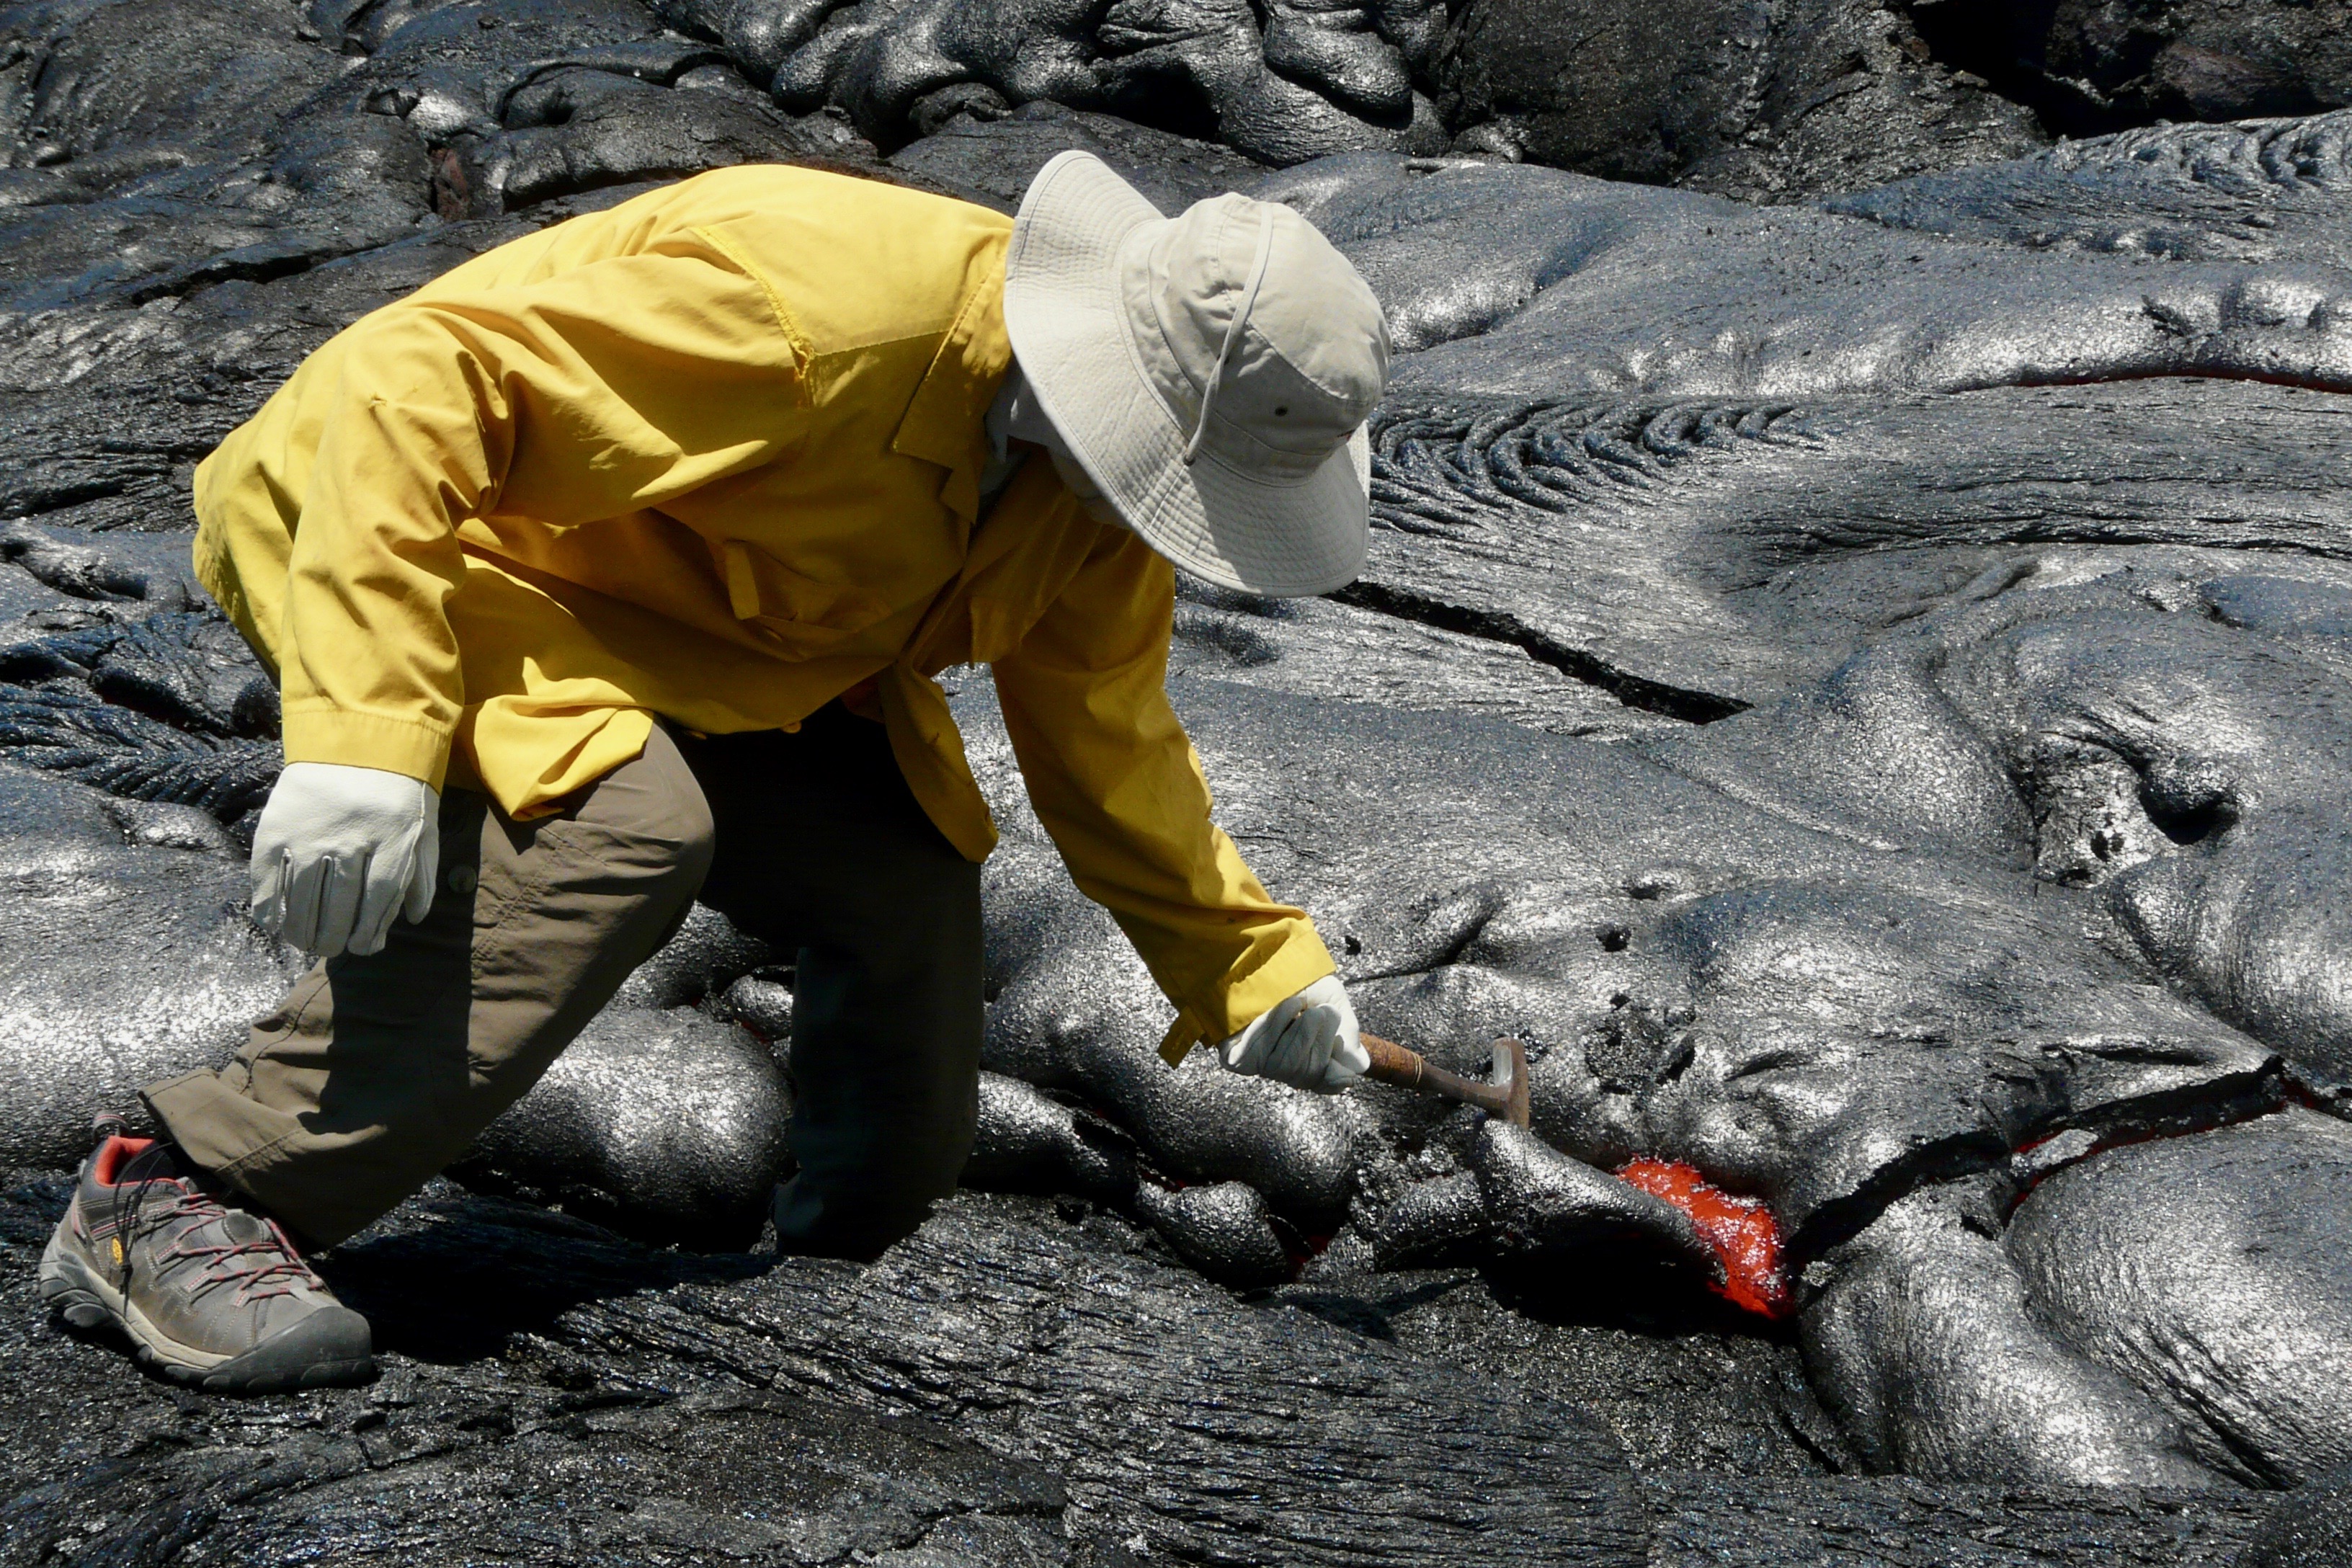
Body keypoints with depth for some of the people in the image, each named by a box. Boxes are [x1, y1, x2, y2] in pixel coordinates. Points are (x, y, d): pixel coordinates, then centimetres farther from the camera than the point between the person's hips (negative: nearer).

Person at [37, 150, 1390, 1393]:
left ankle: (850, 1251, 19)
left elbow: (1105, 737, 8)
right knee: (621, 833, -33)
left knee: (909, 877, -5)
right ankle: (171, 1205, -25)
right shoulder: (810, 300, -36)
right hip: (402, 528, -8)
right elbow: (415, 381, -36)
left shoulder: (1098, 484, -8)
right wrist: (363, 736, -43)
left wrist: (1251, 964, 3)